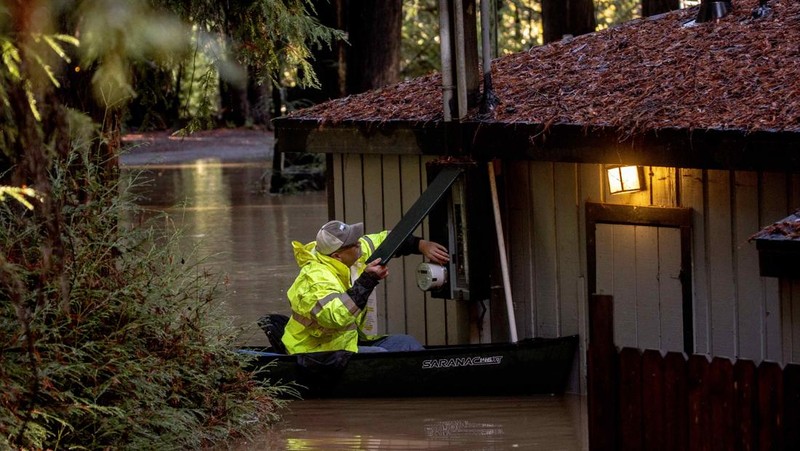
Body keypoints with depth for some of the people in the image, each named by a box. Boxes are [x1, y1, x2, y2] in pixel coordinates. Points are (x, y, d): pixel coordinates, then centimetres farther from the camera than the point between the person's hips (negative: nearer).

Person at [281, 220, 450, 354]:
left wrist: (422, 245, 2)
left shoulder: (354, 254, -1)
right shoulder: (316, 278, -28)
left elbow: (386, 240, 14)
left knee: (407, 344, 3)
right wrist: (367, 280, -42)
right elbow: (335, 317, -43)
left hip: (350, 341, 9)